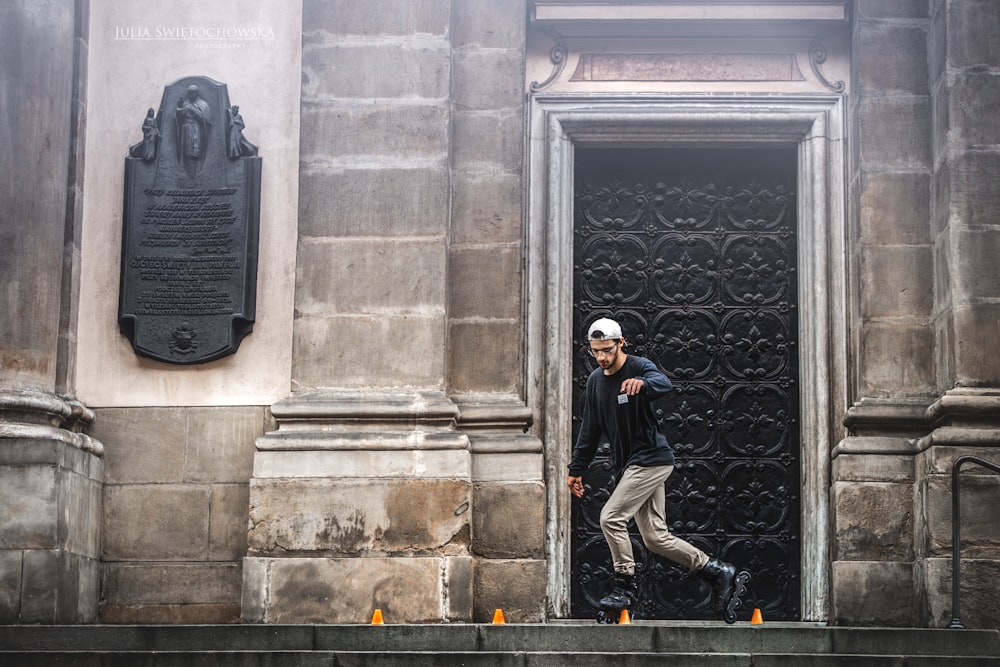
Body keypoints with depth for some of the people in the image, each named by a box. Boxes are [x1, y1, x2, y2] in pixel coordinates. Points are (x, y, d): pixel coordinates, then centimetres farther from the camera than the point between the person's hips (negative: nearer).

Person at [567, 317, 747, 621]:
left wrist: (643, 383, -57)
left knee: (611, 517, -16)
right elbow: (590, 428, 17)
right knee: (655, 538, 6)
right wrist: (576, 468, 14)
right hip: (627, 465, 8)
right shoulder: (595, 380, 11)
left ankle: (625, 585, -2)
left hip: (651, 459, -8)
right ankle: (719, 573, 14)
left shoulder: (639, 367, -12)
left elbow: (663, 383, -35)